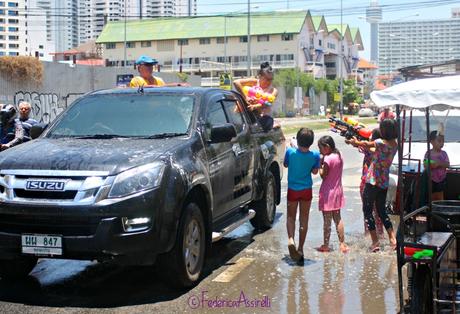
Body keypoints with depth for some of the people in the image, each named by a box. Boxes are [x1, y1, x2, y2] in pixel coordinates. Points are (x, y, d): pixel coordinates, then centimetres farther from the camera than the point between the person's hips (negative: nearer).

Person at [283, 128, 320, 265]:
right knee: (304, 219, 12)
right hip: (306, 191, 1)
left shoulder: (290, 152, -15)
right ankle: (300, 248, 16)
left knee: (291, 217, 14)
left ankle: (290, 239, -12)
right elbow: (315, 171, 2)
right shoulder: (315, 156, -13)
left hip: (292, 190, -1)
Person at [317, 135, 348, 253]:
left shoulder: (328, 159, -20)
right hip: (337, 192, 8)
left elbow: (323, 175, -14)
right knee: (337, 218, 15)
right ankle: (342, 244, 15)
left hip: (328, 193, -8)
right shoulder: (339, 157, 5)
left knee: (327, 220, 1)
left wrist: (320, 164, -5)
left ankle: (325, 245, 9)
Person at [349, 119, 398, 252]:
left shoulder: (381, 143, -18)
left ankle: (375, 242, 1)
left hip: (373, 182, -7)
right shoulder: (395, 145, 5)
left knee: (367, 210, 3)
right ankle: (393, 239, 12)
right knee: (382, 211, 18)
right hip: (384, 183, 7)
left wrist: (355, 142, 20)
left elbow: (366, 144, 1)